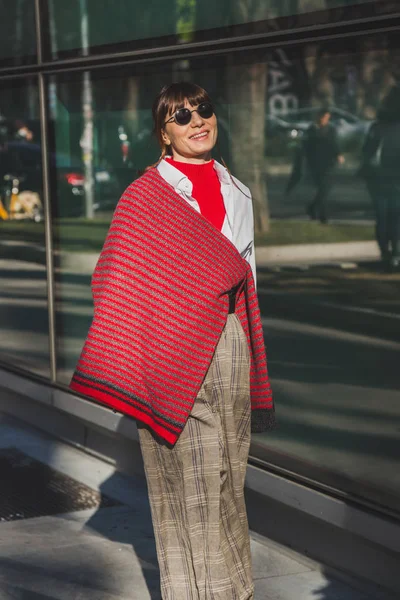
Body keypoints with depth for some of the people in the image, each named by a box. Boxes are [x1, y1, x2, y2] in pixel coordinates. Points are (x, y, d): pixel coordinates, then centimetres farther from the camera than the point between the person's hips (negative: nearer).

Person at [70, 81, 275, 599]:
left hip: (229, 345, 5)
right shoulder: (145, 195, -1)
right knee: (187, 480, -3)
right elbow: (120, 284, -4)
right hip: (174, 348, -5)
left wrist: (257, 379, 16)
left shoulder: (236, 193, 15)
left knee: (227, 476, 9)